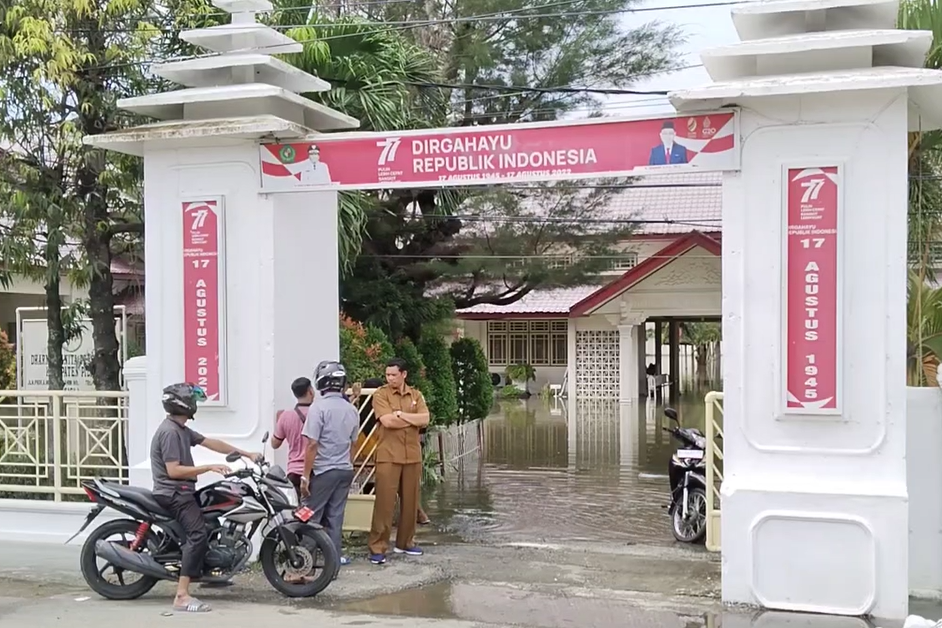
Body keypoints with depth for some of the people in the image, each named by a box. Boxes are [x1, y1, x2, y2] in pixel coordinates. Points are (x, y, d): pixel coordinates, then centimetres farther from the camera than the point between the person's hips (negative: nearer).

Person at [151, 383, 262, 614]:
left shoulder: (181, 429, 15)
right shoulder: (169, 432, -17)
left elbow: (212, 443, 17)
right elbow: (173, 471, -23)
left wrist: (246, 454, 15)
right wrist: (209, 468, -22)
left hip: (182, 491, 11)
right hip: (173, 493, -11)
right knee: (198, 534, -23)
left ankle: (208, 569, 25)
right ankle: (182, 596, -29)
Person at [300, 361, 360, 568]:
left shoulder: (319, 407, -13)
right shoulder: (352, 410, 7)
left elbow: (312, 444, -16)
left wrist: (305, 475, -13)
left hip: (323, 471, -6)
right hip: (345, 471, 6)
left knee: (310, 516, 0)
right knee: (335, 516, 11)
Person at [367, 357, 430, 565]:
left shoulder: (416, 395, 11)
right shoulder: (380, 395, -2)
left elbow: (425, 419, -3)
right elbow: (387, 421, -17)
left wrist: (401, 414, -13)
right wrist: (414, 420, -6)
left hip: (412, 456, 5)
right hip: (388, 456, -4)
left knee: (410, 501, 11)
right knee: (384, 502, -6)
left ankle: (405, 542, 24)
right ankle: (377, 548, -3)